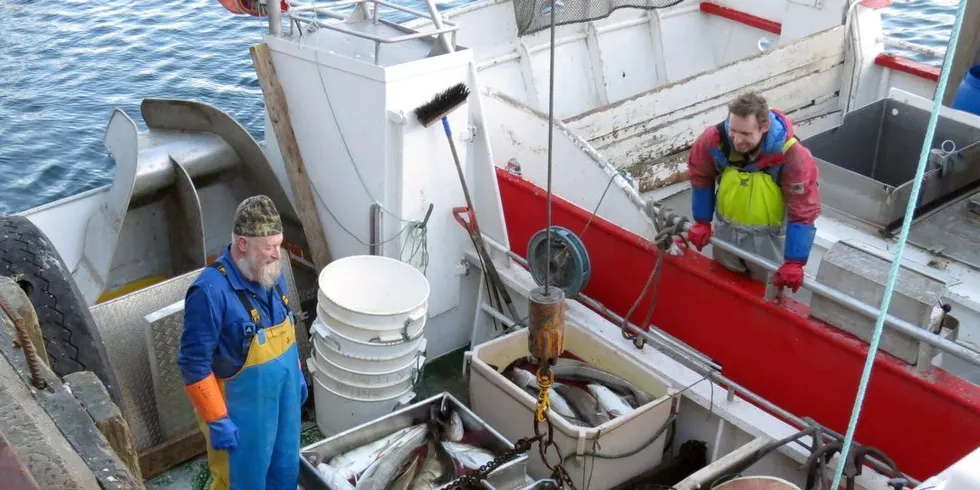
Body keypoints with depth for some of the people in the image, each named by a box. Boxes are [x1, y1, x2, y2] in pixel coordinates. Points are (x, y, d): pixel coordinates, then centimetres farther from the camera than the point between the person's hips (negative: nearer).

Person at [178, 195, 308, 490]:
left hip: (282, 398, 7)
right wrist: (217, 420, -21)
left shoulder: (271, 275, -5)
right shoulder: (211, 292, -28)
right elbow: (194, 365, -24)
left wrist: (297, 374, 19)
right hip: (240, 410, -7)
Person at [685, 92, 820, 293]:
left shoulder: (792, 155, -34)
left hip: (767, 236, -3)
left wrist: (795, 261, -28)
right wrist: (702, 222, 0)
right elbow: (701, 179, -4)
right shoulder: (713, 140, -26)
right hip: (726, 229, 3)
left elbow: (803, 211, -27)